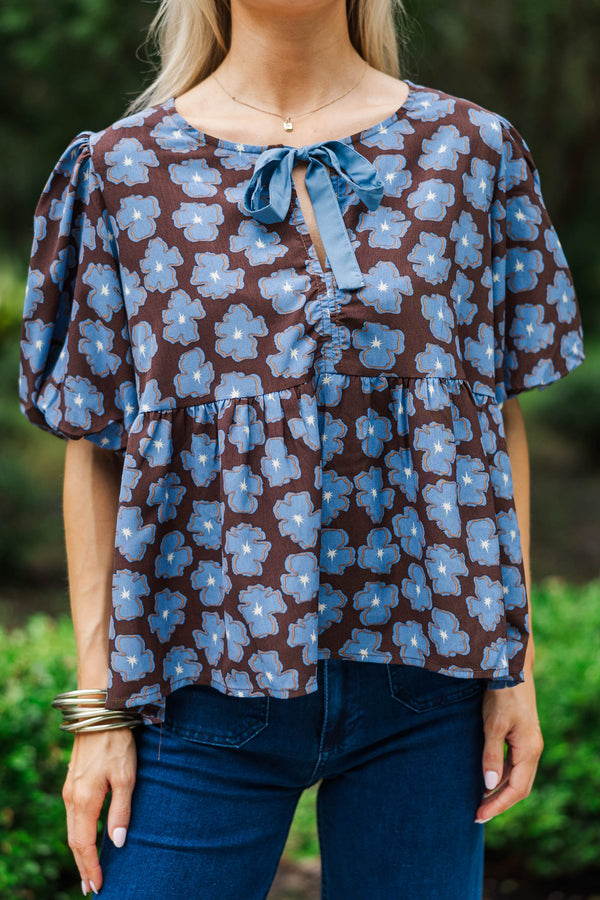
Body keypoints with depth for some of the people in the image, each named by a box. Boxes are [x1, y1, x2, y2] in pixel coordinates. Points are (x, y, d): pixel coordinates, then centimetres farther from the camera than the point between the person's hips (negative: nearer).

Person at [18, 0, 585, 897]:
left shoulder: (472, 151, 5)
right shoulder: (122, 168, 2)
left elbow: (501, 421, 7)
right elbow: (95, 452, 2)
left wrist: (515, 664, 2)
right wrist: (97, 706, -2)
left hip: (418, 665, 1)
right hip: (204, 678, -1)